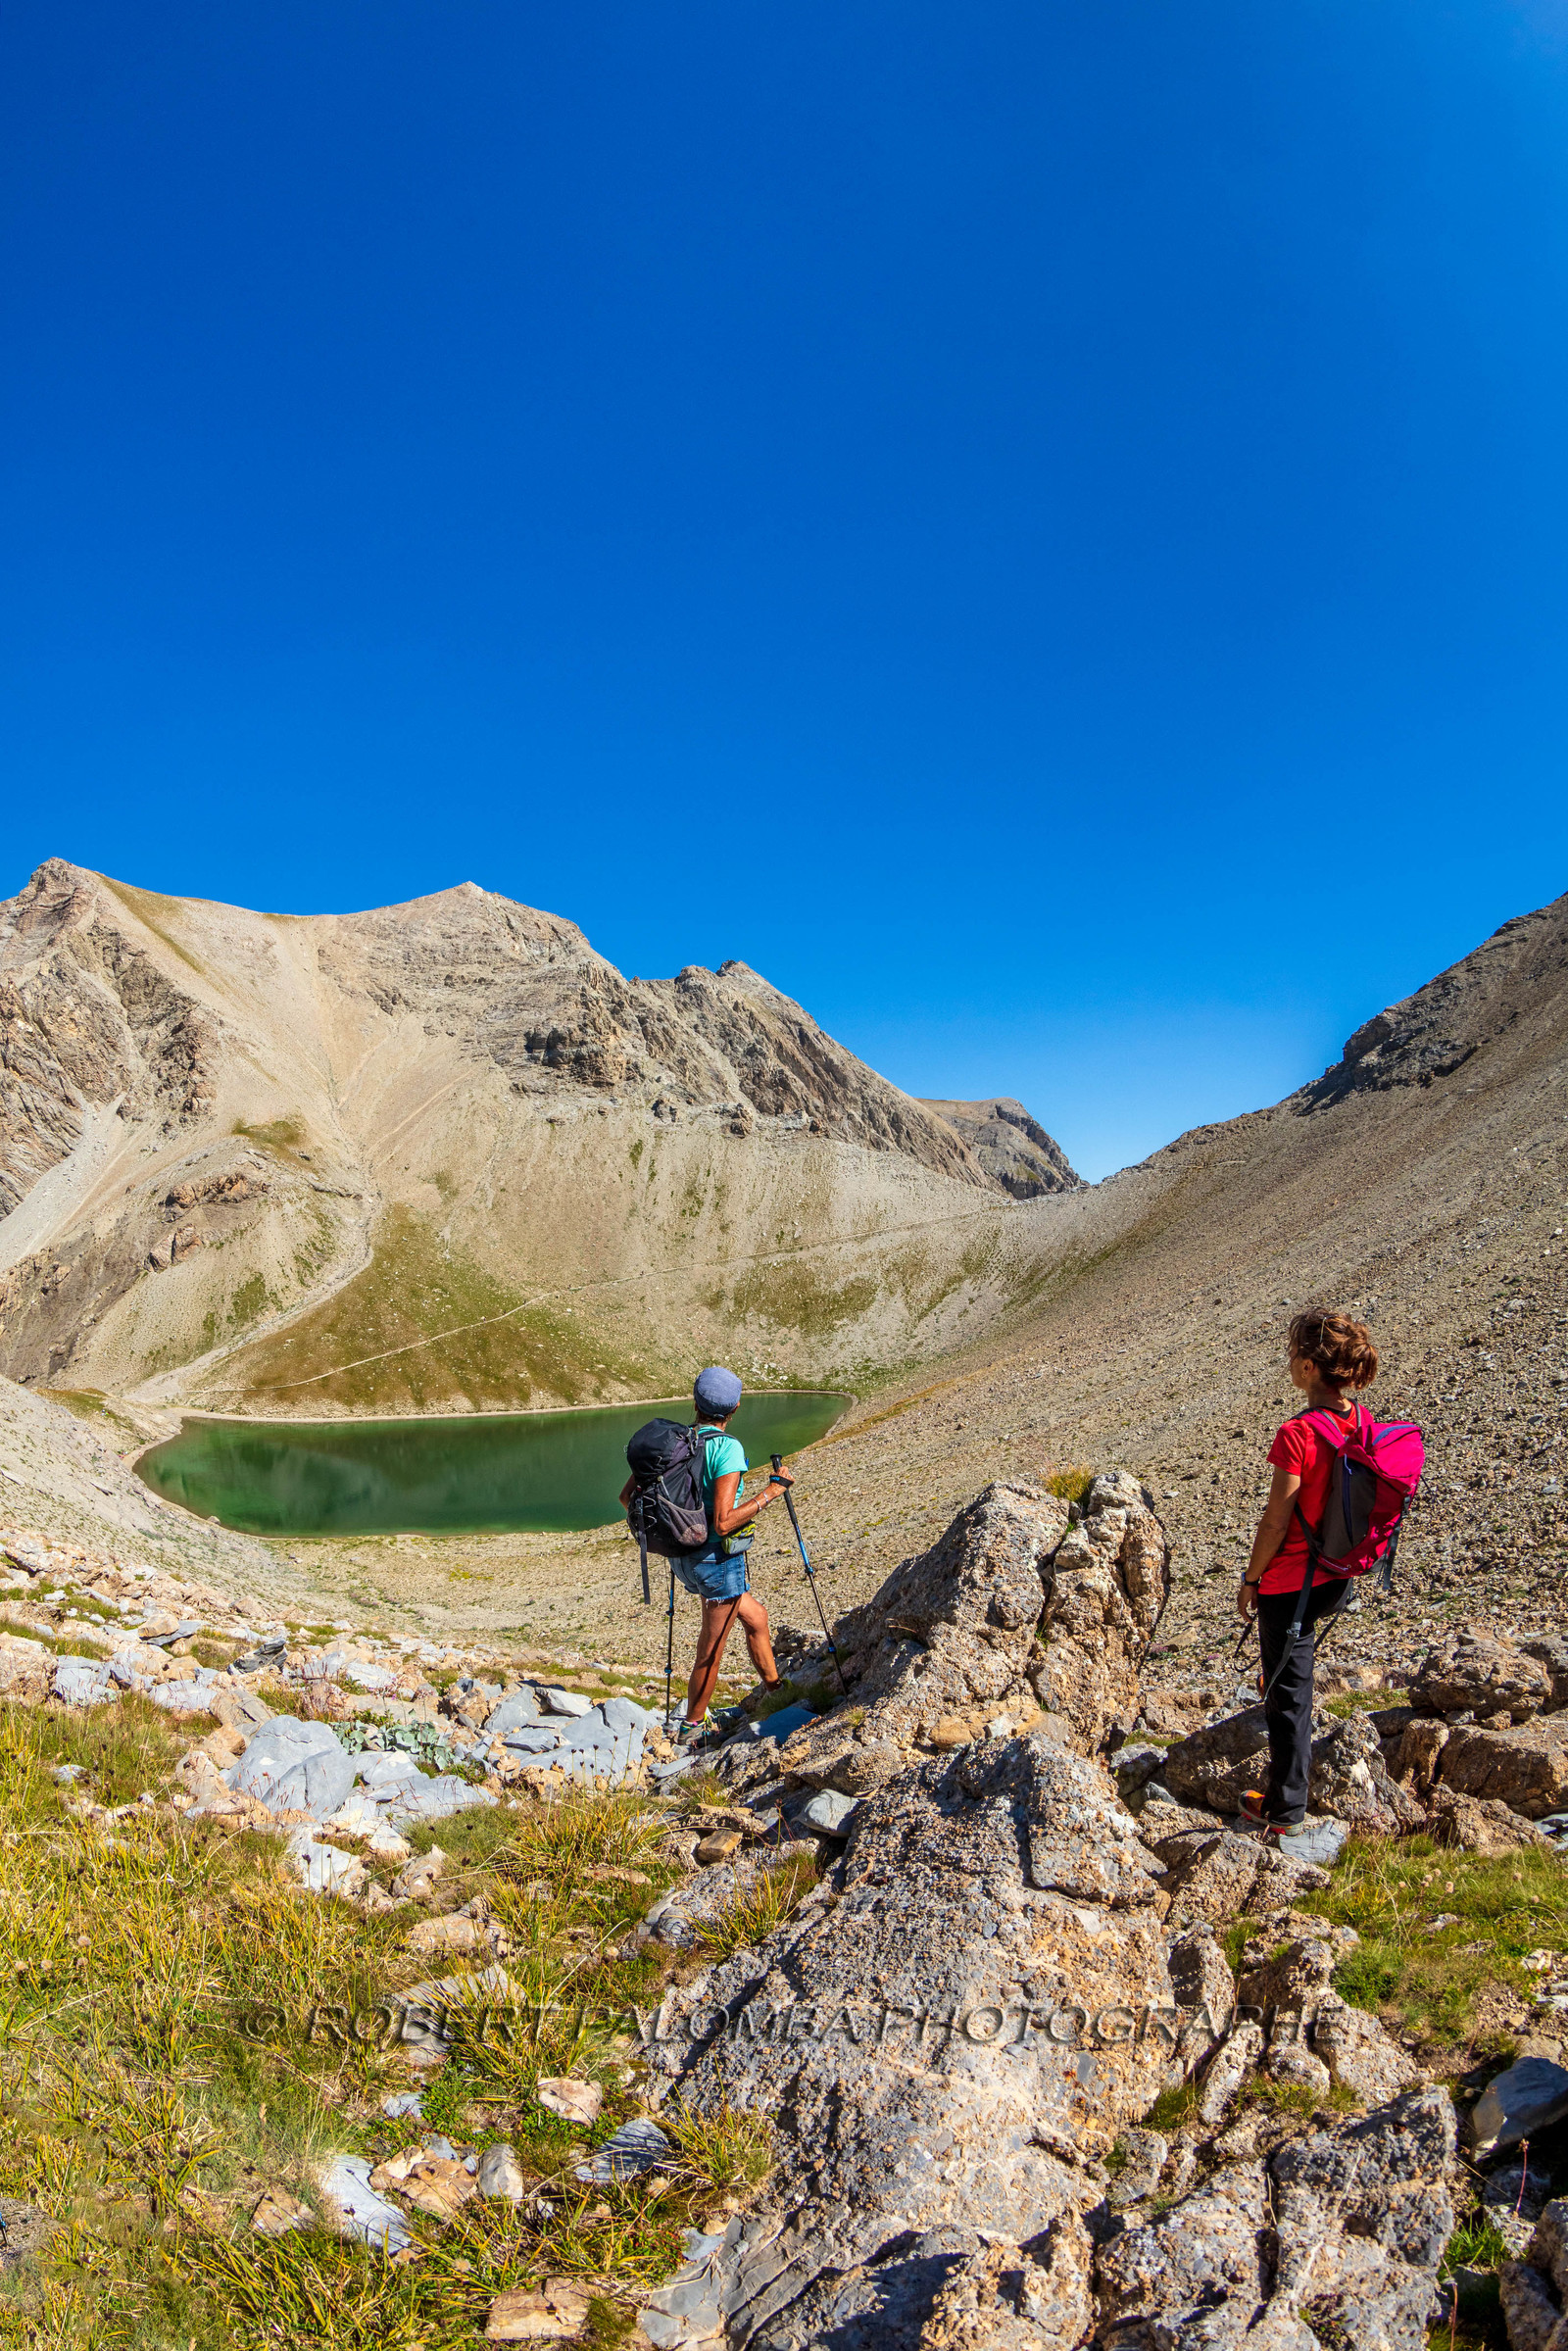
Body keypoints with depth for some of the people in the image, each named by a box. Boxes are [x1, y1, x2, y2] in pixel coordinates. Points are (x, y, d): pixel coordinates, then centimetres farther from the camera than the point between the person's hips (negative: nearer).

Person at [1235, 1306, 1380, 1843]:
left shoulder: (1298, 1435, -27)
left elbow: (1276, 1521, -21)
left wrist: (1250, 1579, -7)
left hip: (1290, 1582, -8)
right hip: (1337, 1578, 8)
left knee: (1289, 1689, 6)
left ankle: (1285, 1810, 19)